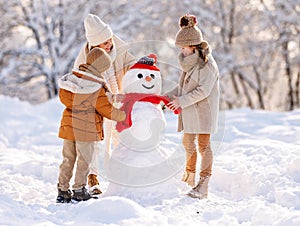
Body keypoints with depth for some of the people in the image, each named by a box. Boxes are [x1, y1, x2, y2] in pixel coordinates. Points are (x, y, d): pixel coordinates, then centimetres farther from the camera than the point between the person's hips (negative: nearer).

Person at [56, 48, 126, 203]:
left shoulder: (70, 78, 1)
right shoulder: (97, 88, -17)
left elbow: (64, 98, 12)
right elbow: (107, 110, -10)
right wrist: (122, 115, 6)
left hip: (68, 126, 6)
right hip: (87, 129, -6)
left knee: (68, 159, 14)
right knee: (84, 161, 7)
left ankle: (63, 190, 16)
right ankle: (79, 190, 9)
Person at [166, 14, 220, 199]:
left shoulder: (207, 64, -16)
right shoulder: (190, 61, 11)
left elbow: (203, 90, -21)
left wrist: (182, 101, -19)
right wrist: (169, 96, 6)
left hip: (203, 109, -9)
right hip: (189, 110, 9)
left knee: (203, 145, -5)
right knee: (188, 142, 17)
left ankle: (203, 186, -3)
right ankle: (190, 177, 34)